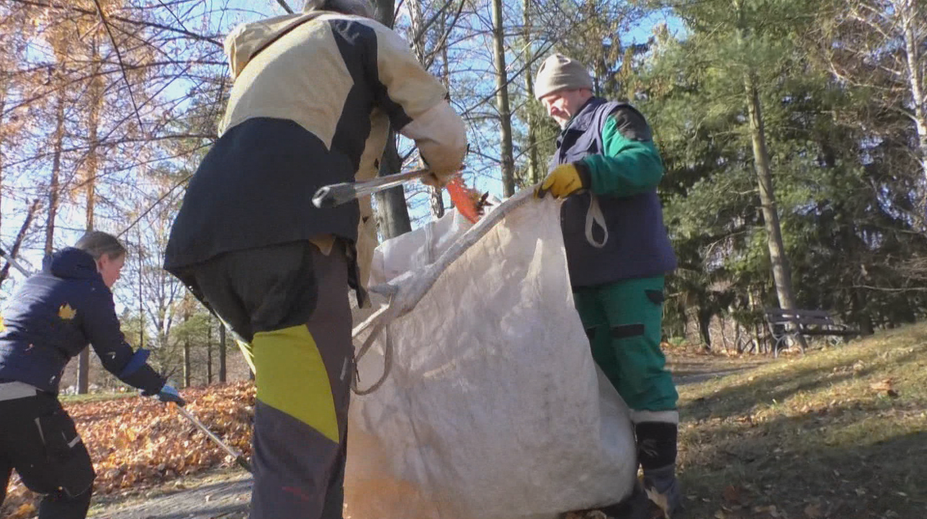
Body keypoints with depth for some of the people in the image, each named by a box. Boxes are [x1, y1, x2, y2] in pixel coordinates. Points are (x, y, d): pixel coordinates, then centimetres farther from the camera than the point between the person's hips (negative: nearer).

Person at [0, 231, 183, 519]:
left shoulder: (37, 279, 22)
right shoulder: (91, 290, -1)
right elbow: (117, 358, 0)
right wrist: (158, 386, 13)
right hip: (24, 398, -8)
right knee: (75, 483, 8)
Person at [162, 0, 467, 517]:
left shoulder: (264, 57, 40)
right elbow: (445, 134, 16)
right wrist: (441, 171, 38)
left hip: (214, 241, 8)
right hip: (287, 234, -8)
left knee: (301, 431, 14)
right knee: (303, 445, -10)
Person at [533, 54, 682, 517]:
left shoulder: (612, 117, 2)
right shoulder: (566, 146, 27)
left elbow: (647, 163, -18)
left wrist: (584, 172, -31)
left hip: (630, 268, -8)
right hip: (588, 277, 8)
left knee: (639, 366, -10)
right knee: (603, 369, 8)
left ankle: (660, 474, -4)